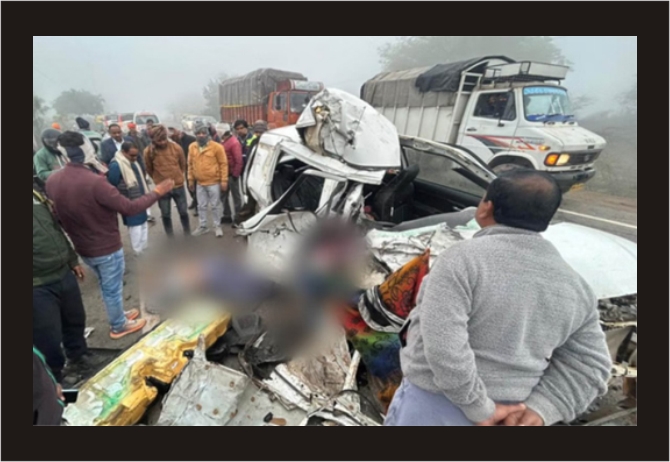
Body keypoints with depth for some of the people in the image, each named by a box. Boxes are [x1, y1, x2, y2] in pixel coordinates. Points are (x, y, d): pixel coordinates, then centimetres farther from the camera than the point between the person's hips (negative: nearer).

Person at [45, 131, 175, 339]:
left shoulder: (51, 182, -6)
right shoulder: (94, 182, -30)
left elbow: (57, 215, 10)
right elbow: (129, 208, -24)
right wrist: (157, 192, -15)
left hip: (83, 248, 7)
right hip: (107, 247, -7)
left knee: (106, 286, 27)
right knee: (113, 289, 13)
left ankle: (118, 314, 47)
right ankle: (119, 326, 33)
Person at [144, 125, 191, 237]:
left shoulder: (176, 147, -9)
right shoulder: (148, 152, -12)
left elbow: (183, 164, 7)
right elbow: (149, 170, 3)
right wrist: (158, 179, 13)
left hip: (179, 186, 1)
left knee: (183, 212, 12)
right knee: (166, 214, 12)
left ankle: (188, 233, 31)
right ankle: (170, 235, 29)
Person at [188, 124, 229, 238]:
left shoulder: (216, 146, -9)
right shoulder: (192, 147, 4)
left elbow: (223, 164, -9)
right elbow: (190, 165, 10)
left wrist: (224, 181, -12)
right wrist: (191, 180, 9)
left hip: (214, 182, -4)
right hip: (200, 183, 4)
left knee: (215, 205, 5)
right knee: (201, 206, 13)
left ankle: (217, 226, 19)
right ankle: (203, 226, 26)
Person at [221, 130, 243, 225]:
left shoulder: (234, 143, -13)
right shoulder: (225, 142, 14)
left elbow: (239, 160, -19)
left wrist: (235, 174, -19)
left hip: (231, 174, -9)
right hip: (225, 174, 9)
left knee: (235, 196, 2)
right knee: (224, 196, 14)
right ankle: (227, 216, 25)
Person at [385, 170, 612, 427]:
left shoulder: (463, 259, -23)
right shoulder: (575, 287, 0)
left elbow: (443, 348, -29)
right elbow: (588, 364, 3)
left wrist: (480, 408, -16)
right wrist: (540, 408, -6)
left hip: (435, 405, -5)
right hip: (505, 413, 6)